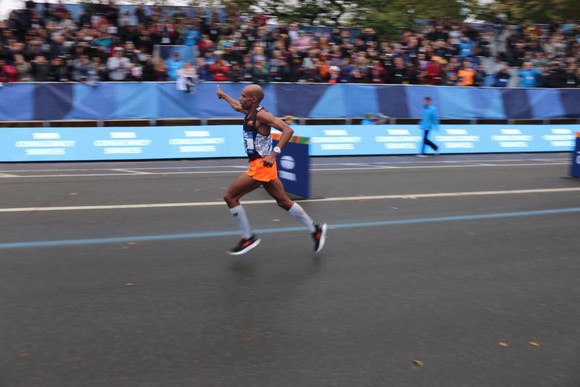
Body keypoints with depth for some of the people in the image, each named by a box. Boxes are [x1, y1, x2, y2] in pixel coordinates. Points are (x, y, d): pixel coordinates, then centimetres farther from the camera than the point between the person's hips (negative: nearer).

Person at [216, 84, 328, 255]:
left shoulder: (261, 115, -15)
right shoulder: (249, 111, 11)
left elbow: (288, 130, -25)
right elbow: (237, 106, 37)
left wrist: (274, 154, -33)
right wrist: (223, 96, 49)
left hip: (261, 165, -9)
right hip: (258, 165, 9)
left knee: (230, 197, -5)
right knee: (284, 202, 14)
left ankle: (248, 238, 2)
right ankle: (316, 229, 22)